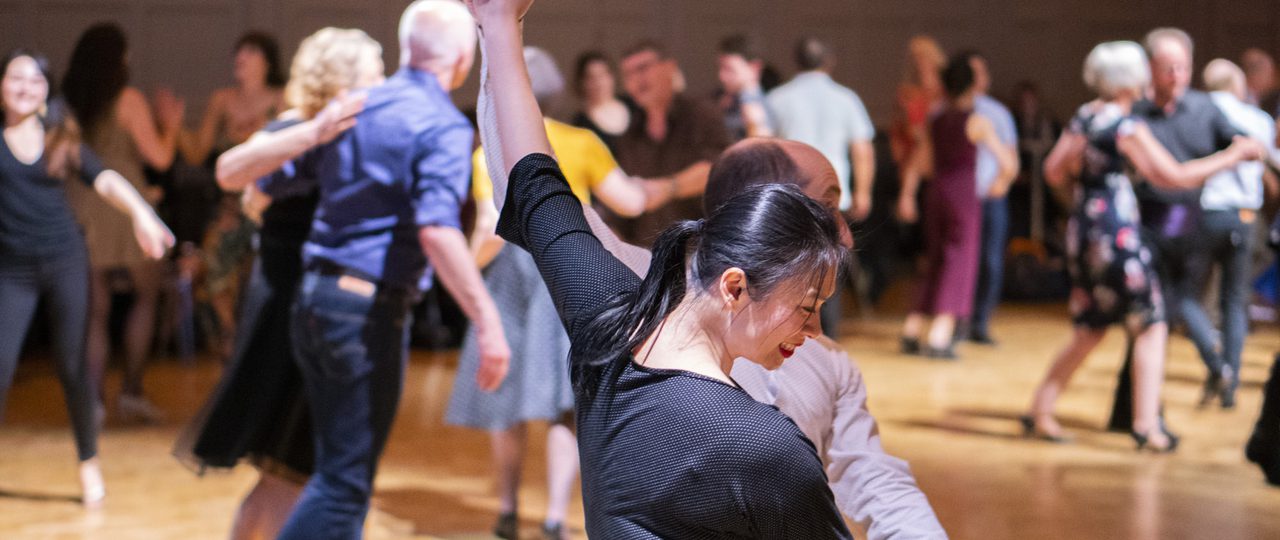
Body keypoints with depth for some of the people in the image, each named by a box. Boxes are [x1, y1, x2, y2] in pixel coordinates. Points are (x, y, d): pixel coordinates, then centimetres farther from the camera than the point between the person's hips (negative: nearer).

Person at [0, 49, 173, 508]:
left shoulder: (62, 140, 5)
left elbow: (105, 181, -6)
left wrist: (141, 214, -21)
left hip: (66, 263, 1)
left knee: (73, 369, 3)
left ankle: (89, 463, 18)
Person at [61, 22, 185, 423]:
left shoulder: (67, 102, 6)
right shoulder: (127, 100, -7)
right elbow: (160, 157, -6)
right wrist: (171, 124, 12)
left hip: (79, 209, 4)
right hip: (122, 207, -4)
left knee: (95, 310, 8)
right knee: (145, 296, 11)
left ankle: (93, 402, 3)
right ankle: (132, 390, 2)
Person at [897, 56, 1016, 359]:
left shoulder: (936, 122, 11)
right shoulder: (977, 122, -5)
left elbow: (916, 165, 15)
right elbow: (1008, 162, -7)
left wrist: (907, 196, 21)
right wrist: (1001, 183, 11)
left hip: (936, 193, 6)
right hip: (964, 194, -6)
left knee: (935, 262, 16)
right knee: (959, 264, -2)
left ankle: (911, 333, 14)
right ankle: (939, 338, -10)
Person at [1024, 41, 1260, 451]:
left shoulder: (1083, 118, 9)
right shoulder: (1127, 127, -12)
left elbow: (1054, 172, 12)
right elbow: (1174, 176, -14)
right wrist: (1232, 157, -9)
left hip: (1083, 232, 8)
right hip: (1116, 233, -7)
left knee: (1088, 333, 16)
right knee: (1150, 328, 2)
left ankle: (1040, 413, 15)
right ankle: (1147, 425, -3)